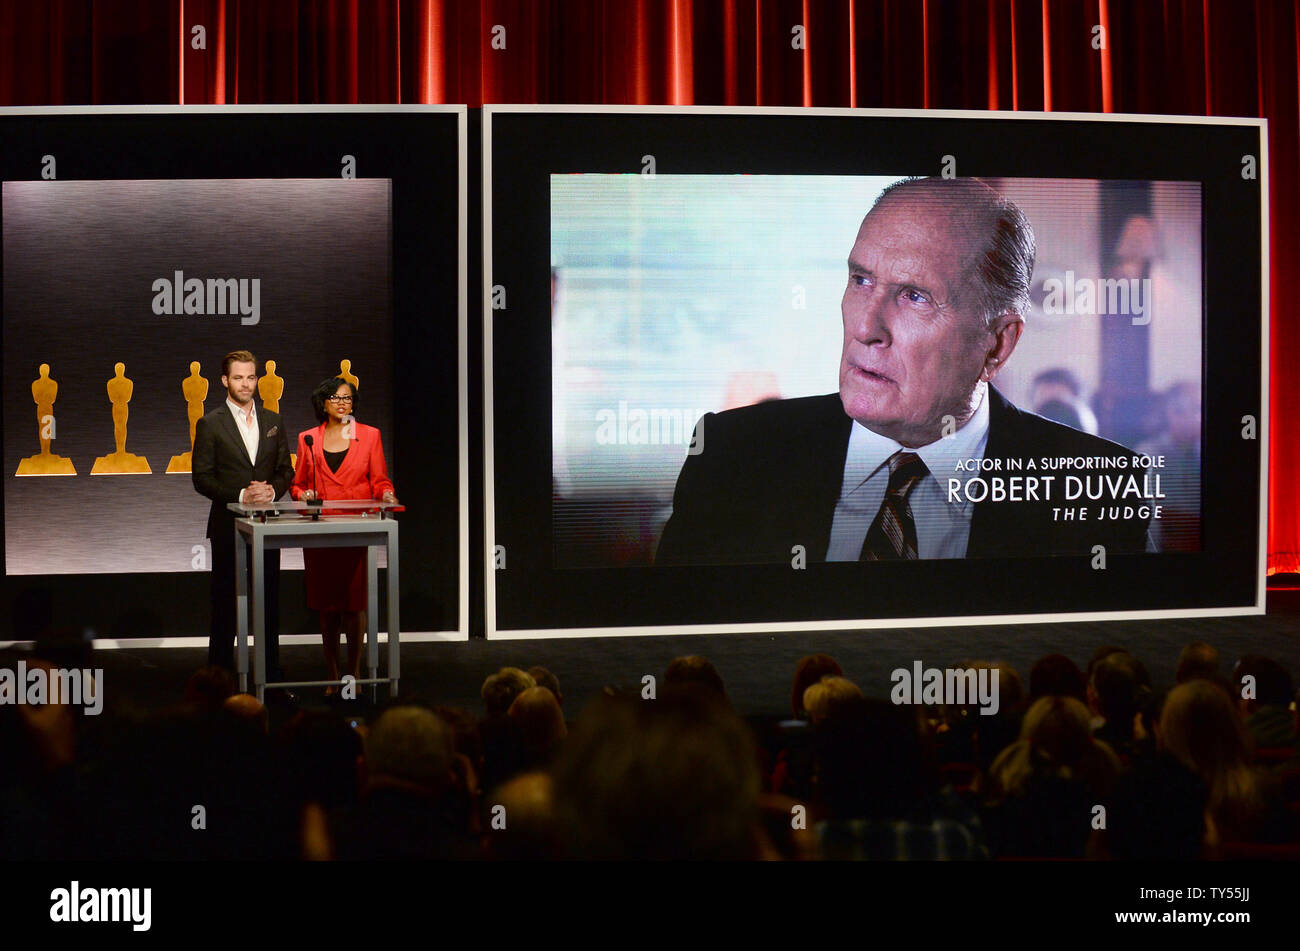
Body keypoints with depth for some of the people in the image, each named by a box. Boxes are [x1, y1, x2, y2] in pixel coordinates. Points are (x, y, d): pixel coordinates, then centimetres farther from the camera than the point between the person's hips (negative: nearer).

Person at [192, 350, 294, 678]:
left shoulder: (273, 422, 11)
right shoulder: (210, 424, -2)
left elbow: (285, 470, 12)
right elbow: (202, 478, -5)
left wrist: (272, 490, -9)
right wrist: (240, 495, -17)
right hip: (228, 525, -3)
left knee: (269, 602, 7)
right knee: (225, 604, 1)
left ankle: (272, 675, 14)